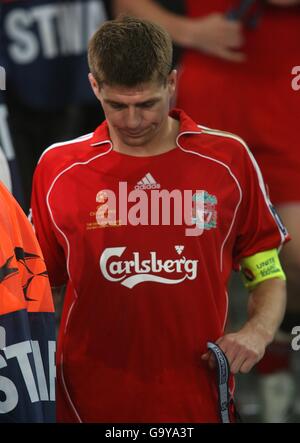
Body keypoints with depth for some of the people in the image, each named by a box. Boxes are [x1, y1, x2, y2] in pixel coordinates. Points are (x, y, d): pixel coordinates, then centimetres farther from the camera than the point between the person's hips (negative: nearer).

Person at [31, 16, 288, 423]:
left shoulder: (230, 158, 0)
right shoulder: (57, 168, 0)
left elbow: (268, 274, 8)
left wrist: (258, 331, -11)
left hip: (199, 402, 0)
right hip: (89, 403, 0)